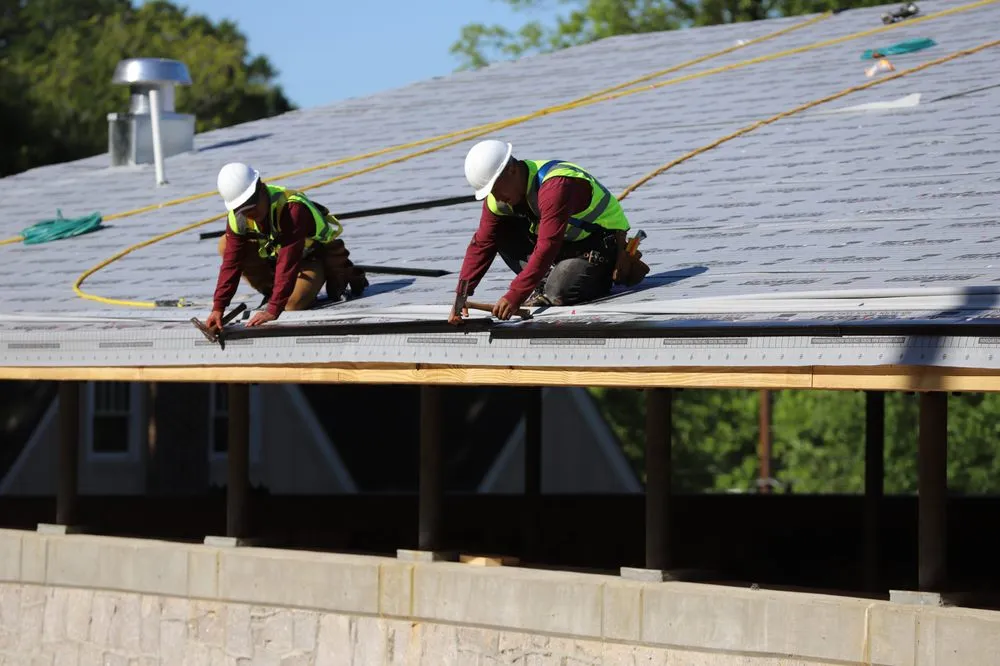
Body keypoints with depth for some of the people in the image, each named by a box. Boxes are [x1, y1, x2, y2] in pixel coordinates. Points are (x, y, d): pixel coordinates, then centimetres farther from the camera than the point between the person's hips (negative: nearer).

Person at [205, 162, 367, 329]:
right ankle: (271, 290, 1)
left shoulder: (292, 209, -41)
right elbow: (231, 263, -21)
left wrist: (273, 311, -47)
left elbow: (287, 265, -44)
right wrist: (218, 308, -30)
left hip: (316, 254, -5)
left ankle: (342, 273, 2)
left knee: (293, 303, -26)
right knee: (226, 246, -15)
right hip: (274, 251, 5)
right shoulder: (238, 218, -22)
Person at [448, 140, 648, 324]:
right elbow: (481, 244, -5)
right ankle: (544, 284, -6)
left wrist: (514, 296, -41)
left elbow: (547, 248, -38)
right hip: (569, 240, 8)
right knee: (500, 233, -9)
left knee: (560, 292, -31)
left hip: (604, 238, -8)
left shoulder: (556, 187, -34)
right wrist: (462, 295, -15)